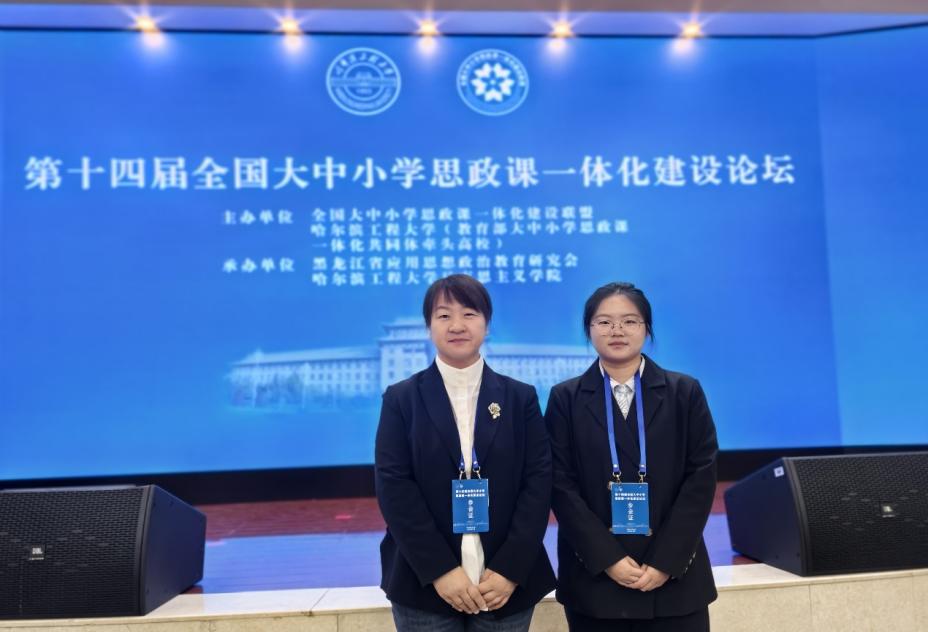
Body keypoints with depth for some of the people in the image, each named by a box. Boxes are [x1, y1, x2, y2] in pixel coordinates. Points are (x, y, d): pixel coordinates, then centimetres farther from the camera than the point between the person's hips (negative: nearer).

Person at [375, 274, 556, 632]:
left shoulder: (521, 397, 4)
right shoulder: (401, 399, 1)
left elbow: (539, 482, -2)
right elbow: (393, 486, -6)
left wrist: (510, 570, -11)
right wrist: (440, 570, -13)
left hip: (507, 583, 1)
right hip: (424, 585, -1)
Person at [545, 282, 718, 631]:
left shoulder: (685, 392, 4)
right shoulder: (565, 398, 2)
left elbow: (701, 478, -1)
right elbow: (561, 485, -4)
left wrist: (666, 562, -9)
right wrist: (608, 559, -12)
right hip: (594, 577, 0)